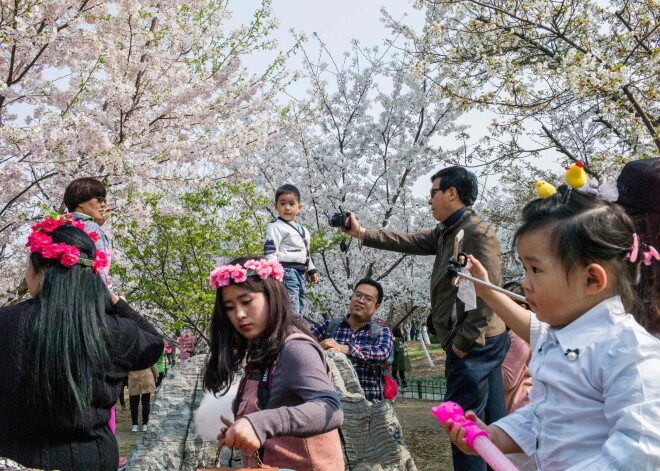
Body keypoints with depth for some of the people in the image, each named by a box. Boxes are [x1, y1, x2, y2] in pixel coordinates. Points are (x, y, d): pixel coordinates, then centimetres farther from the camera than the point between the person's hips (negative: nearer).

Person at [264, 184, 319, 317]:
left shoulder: (303, 230, 21)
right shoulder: (276, 227, -5)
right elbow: (270, 251, -13)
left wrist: (312, 270, 29)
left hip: (300, 273, 9)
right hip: (287, 271, -9)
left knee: (299, 311, 10)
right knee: (292, 312, -15)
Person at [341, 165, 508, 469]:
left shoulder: (479, 233, -16)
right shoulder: (447, 232, 14)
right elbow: (409, 242, 19)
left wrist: (464, 341, -19)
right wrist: (361, 233, 17)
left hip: (474, 344, -10)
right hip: (479, 342, 10)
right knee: (492, 420, 14)